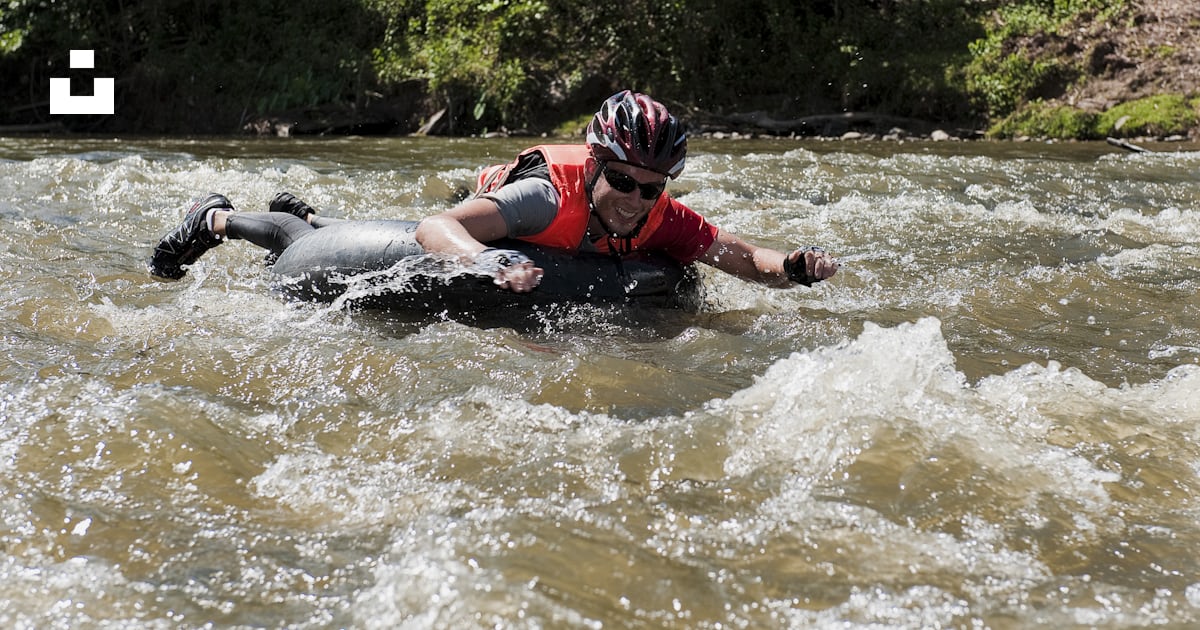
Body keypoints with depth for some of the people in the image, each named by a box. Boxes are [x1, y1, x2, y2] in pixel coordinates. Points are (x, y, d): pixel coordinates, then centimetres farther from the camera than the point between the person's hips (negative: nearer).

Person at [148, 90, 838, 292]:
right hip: (469, 231, -6)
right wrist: (491, 263, -72)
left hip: (504, 245, 6)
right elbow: (434, 229, -53)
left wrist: (796, 265, -50)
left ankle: (306, 216, 56)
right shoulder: (549, 195, -46)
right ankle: (219, 219, 34)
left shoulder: (661, 220, -30)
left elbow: (745, 257, -29)